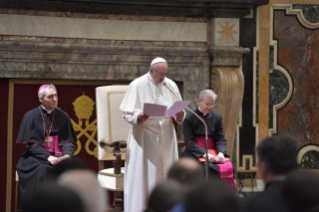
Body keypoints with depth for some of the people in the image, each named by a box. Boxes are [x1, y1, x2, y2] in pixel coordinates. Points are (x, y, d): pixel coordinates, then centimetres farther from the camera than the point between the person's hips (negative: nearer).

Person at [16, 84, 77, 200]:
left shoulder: (63, 116, 11)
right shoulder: (31, 116, 1)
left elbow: (68, 141, 8)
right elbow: (31, 143, -5)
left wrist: (67, 154, -16)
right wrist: (48, 157, -21)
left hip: (59, 155, 3)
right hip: (37, 157, -3)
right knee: (43, 169, -36)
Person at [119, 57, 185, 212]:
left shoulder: (171, 86, 9)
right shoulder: (137, 85, -3)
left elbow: (179, 112, 12)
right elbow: (127, 113, -6)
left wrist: (179, 115, -11)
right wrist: (138, 117, -26)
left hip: (166, 137, 4)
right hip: (144, 137, -4)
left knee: (165, 173, 4)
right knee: (142, 175, -6)